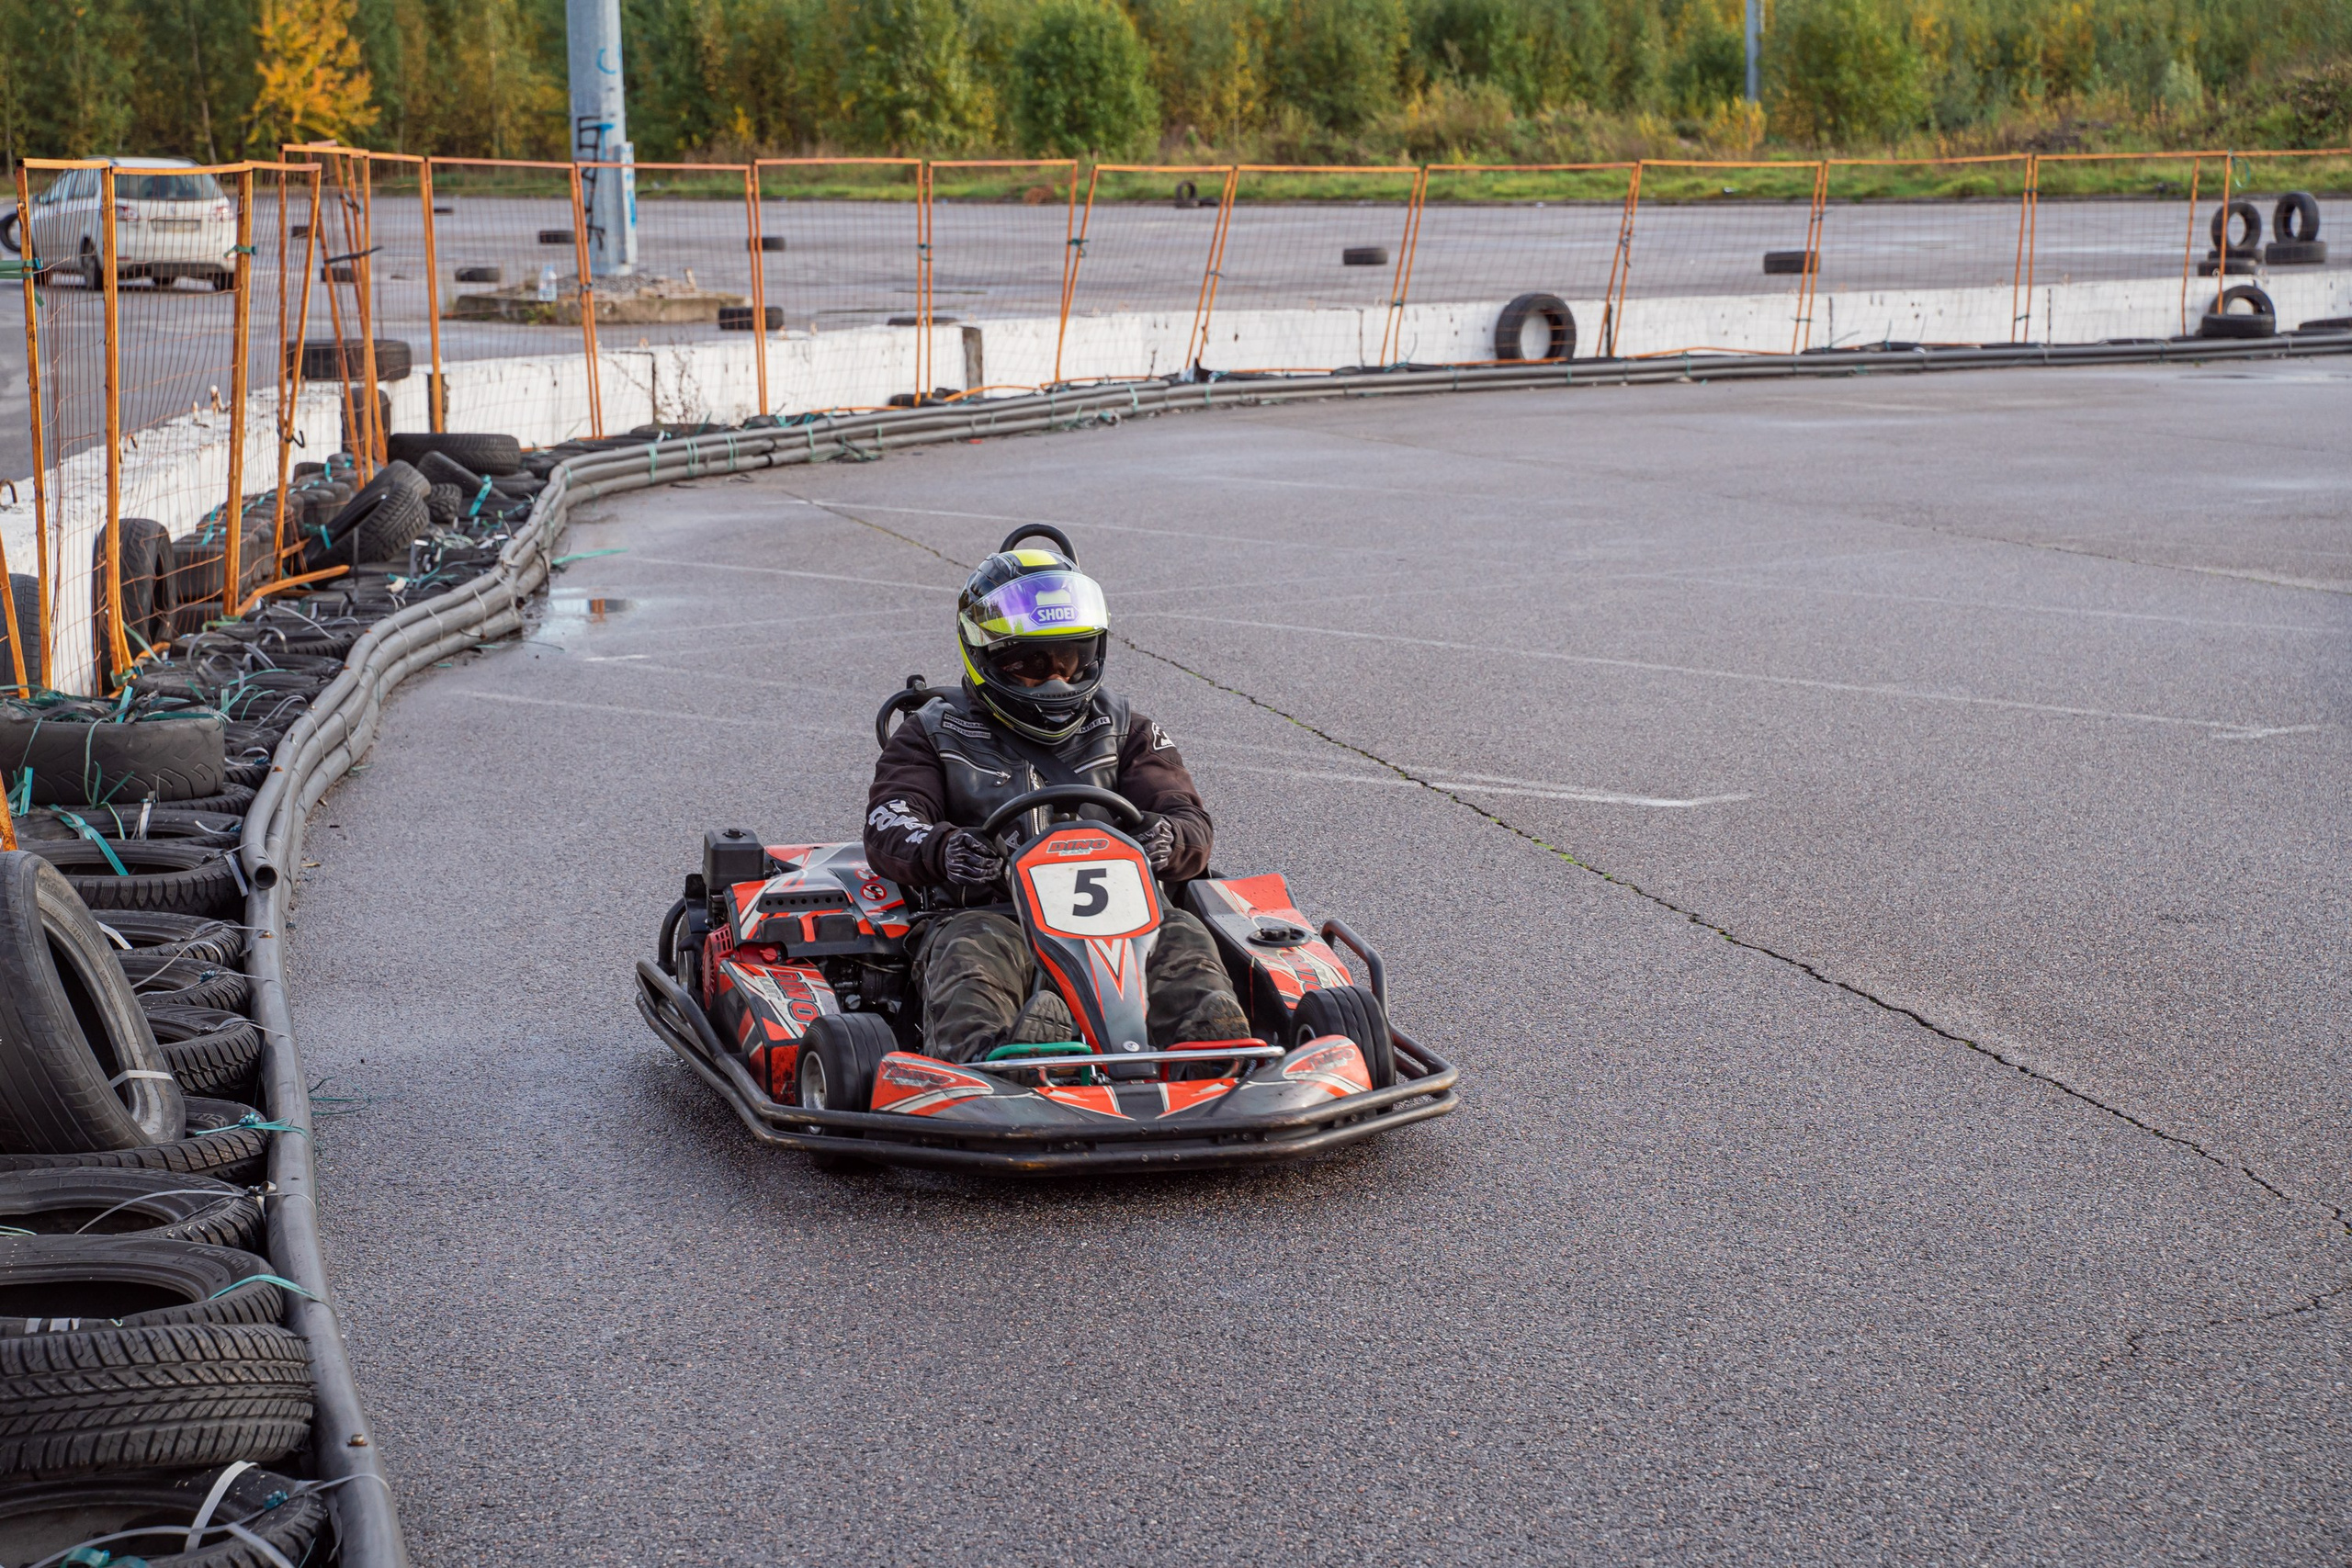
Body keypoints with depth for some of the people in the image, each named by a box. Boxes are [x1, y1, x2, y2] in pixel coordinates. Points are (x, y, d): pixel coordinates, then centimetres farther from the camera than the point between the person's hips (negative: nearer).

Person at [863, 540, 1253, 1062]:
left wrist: (1163, 840, -17)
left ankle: (1212, 1047, -61)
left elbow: (1191, 827, 11)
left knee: (1181, 939, -31)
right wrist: (944, 850, -24)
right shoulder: (936, 735, 17)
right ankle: (985, 1054, -68)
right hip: (988, 912, -1)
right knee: (969, 952, -36)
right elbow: (887, 832, 1)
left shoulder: (1123, 730, 23)